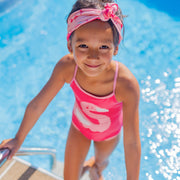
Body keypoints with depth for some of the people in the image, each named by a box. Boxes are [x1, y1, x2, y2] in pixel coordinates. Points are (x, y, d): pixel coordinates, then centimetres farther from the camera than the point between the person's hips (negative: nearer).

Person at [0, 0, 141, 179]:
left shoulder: (126, 85, -42)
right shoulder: (67, 67, -34)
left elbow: (132, 143, -36)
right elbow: (36, 105, -19)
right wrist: (18, 139, -6)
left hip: (109, 133, 0)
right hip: (79, 126, 1)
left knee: (100, 161, 31)